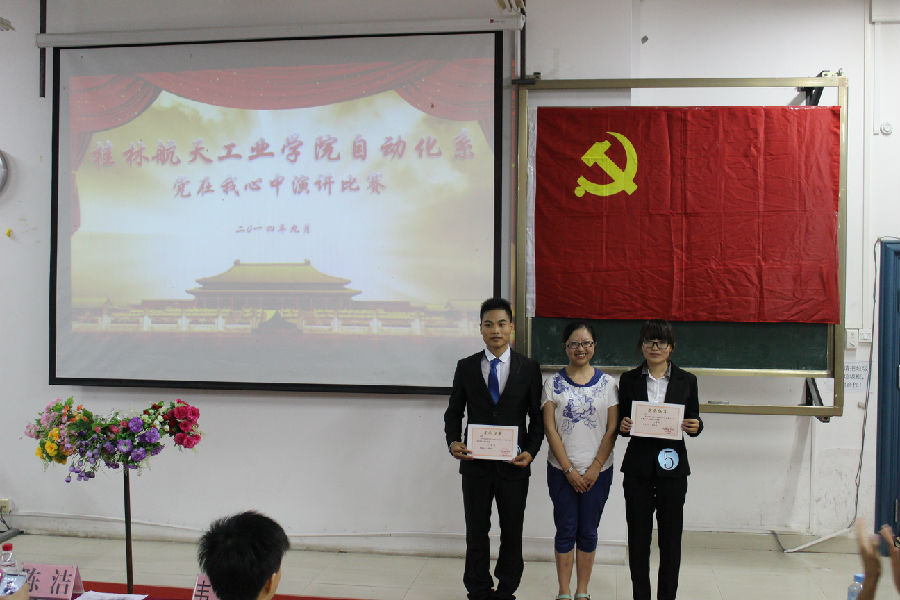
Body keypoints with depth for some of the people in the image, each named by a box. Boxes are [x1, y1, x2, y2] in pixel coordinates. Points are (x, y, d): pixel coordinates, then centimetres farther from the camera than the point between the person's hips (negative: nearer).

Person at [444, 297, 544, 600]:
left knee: (512, 532, 10)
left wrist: (531, 451, -12)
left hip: (514, 463, 0)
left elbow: (537, 416, 1)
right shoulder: (466, 367, 3)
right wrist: (453, 442, -11)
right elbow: (454, 411, 6)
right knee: (476, 531, 10)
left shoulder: (529, 368, 0)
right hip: (475, 463, 1)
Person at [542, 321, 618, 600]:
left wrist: (594, 469, -8)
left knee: (588, 532, 8)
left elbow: (612, 430, -1)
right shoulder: (553, 383, 0)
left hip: (597, 471, 1)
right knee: (566, 531, 5)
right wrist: (569, 470, -9)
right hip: (561, 470, 0)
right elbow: (550, 429, -4)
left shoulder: (607, 383, 1)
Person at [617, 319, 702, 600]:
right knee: (638, 535, 6)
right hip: (638, 466, 0)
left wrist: (695, 426, -13)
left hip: (672, 466, 0)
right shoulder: (629, 380, 4)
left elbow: (693, 421, 9)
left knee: (671, 535, 5)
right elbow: (621, 422, 9)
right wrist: (623, 426, -13)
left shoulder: (686, 381, 4)